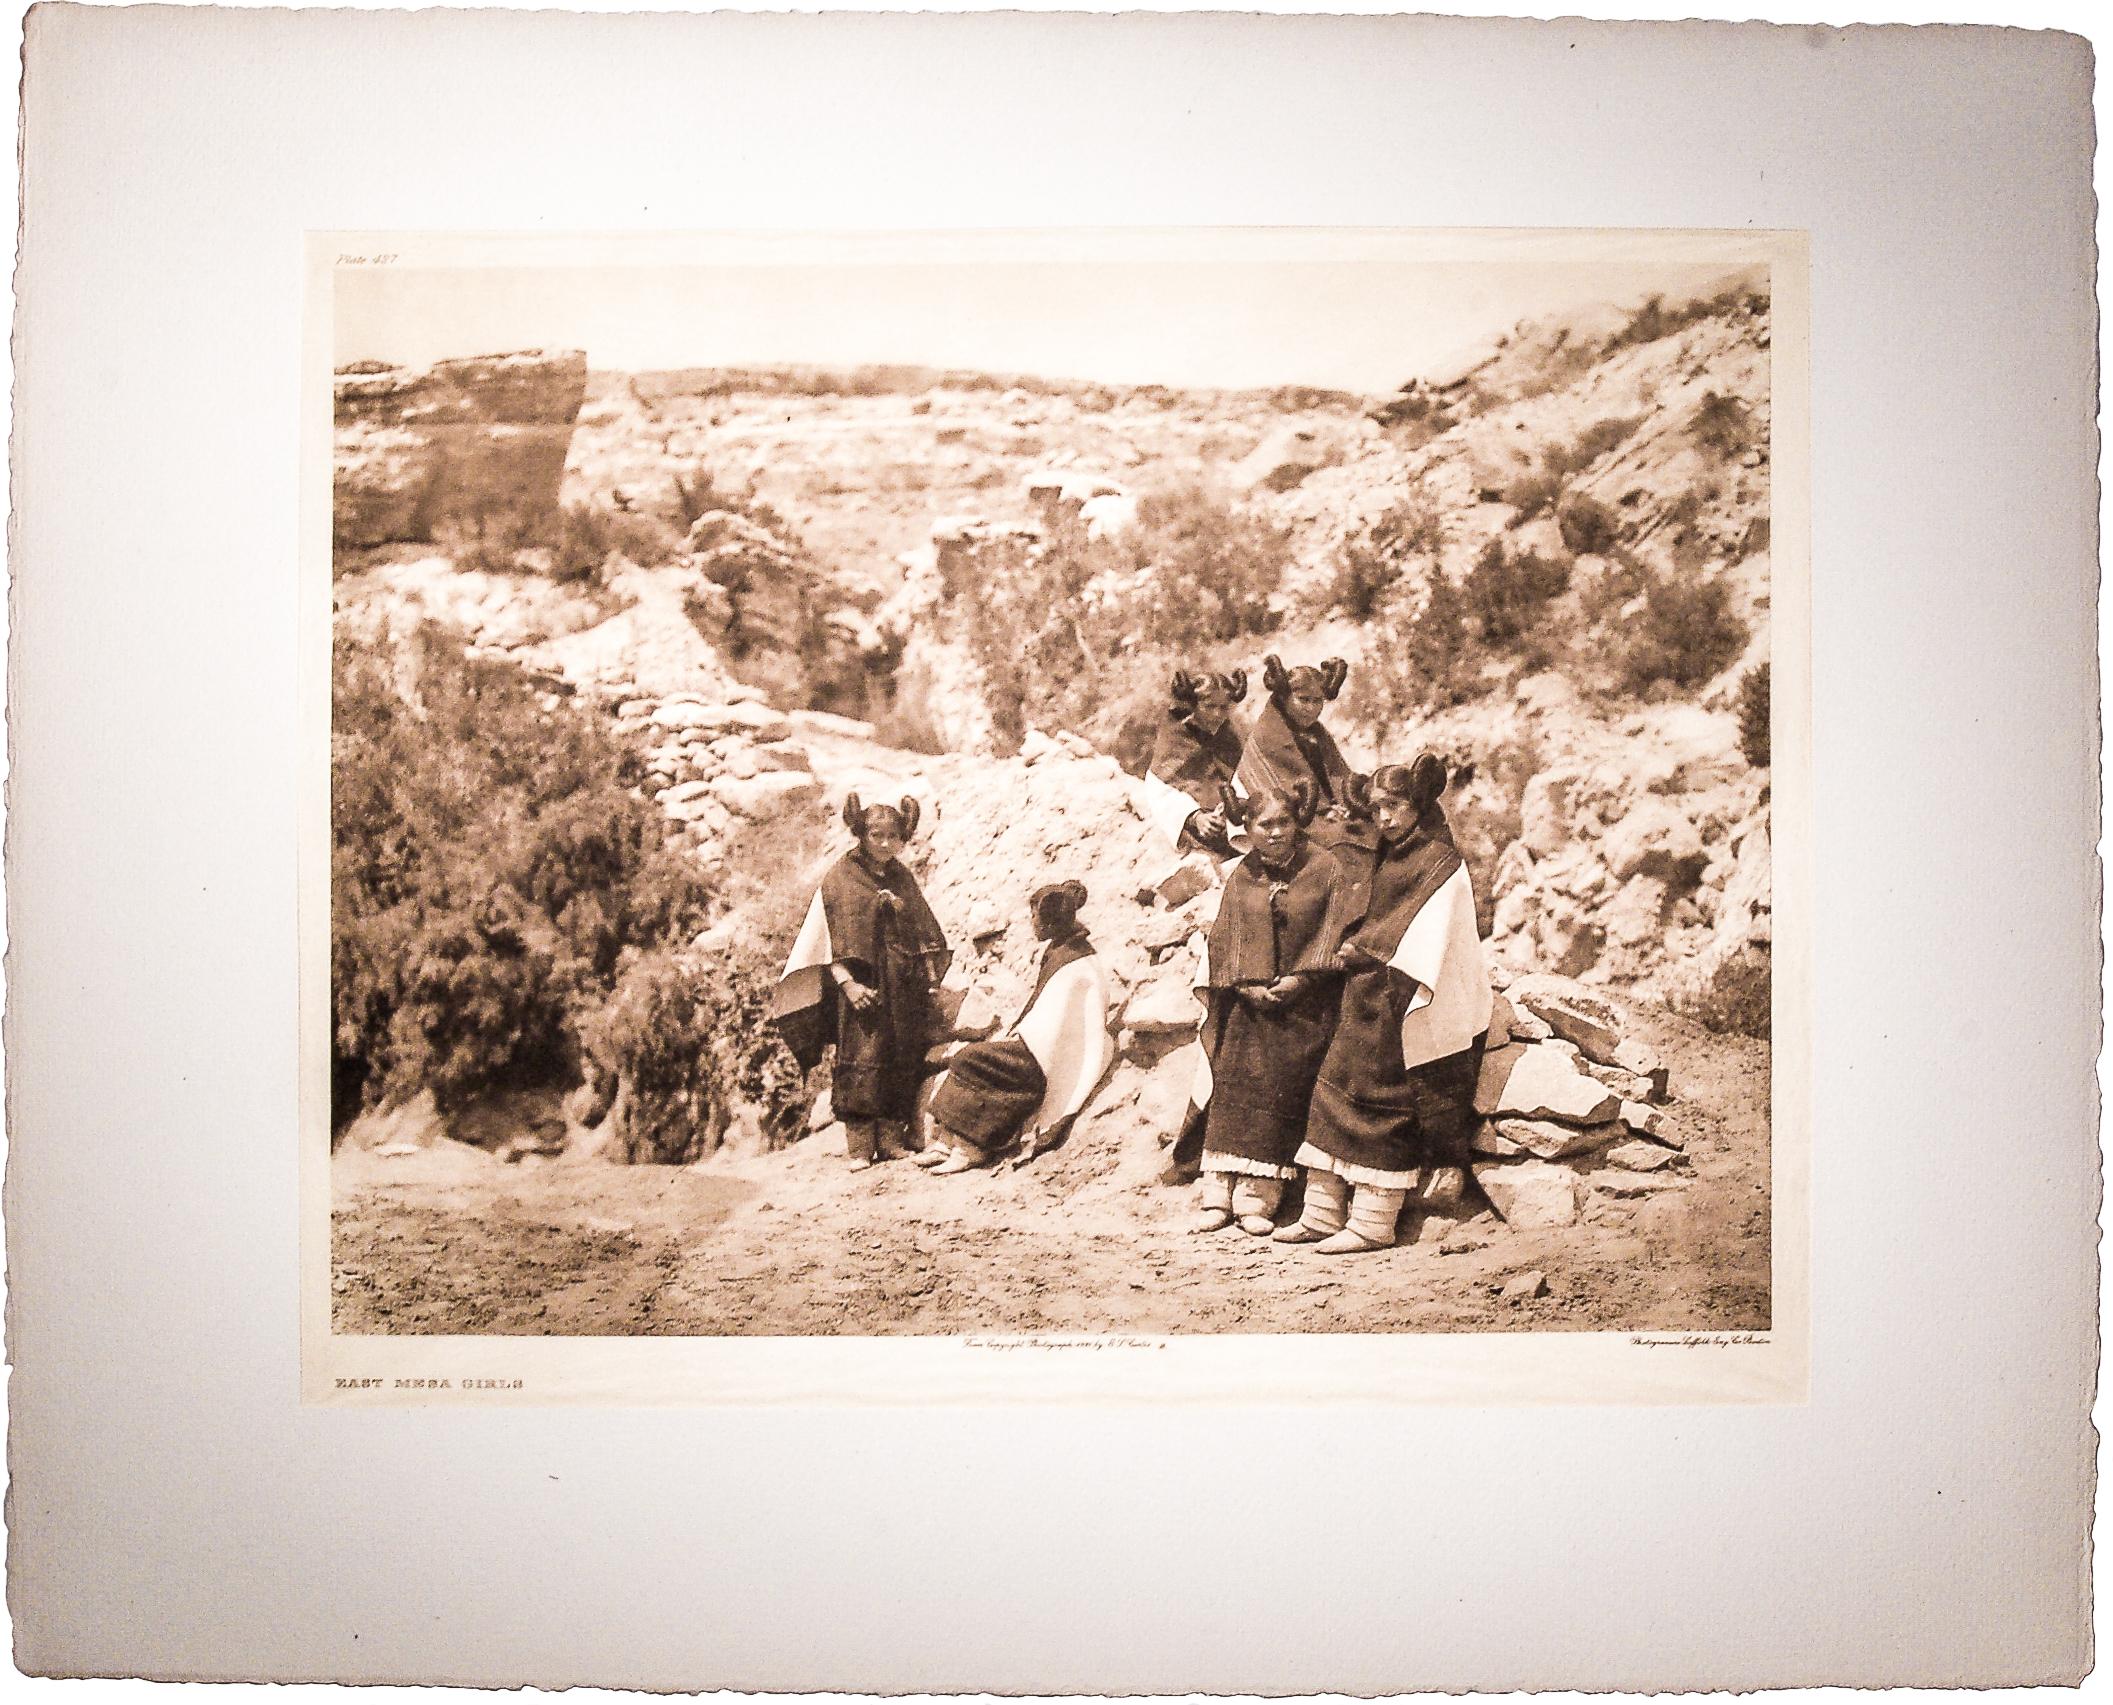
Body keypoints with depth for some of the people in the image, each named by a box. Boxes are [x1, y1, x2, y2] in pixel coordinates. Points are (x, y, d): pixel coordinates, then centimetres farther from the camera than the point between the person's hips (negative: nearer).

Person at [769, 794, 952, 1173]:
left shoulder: (902, 877, 13)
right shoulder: (841, 878, -1)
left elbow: (923, 933, 18)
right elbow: (830, 941, -6)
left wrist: (927, 980, 11)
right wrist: (848, 982, -15)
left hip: (903, 985, 5)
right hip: (861, 984, -4)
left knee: (902, 1060, 2)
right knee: (861, 1060, -8)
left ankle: (893, 1138, 8)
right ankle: (860, 1146, -6)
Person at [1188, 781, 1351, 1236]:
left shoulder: (1325, 869, -1)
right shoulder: (1241, 876, 6)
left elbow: (1332, 933, -3)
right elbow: (1222, 939, 4)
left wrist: (1300, 979, -12)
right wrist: (1248, 987, -8)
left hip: (1302, 1003, -2)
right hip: (1247, 1002, 2)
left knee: (1280, 1094, -6)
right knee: (1233, 1088, -5)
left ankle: (1259, 1198, -3)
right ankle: (1219, 1195, -2)